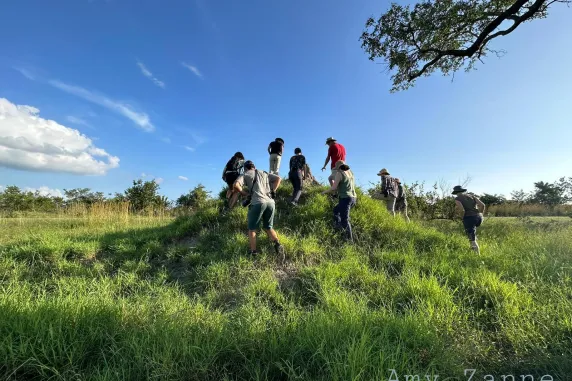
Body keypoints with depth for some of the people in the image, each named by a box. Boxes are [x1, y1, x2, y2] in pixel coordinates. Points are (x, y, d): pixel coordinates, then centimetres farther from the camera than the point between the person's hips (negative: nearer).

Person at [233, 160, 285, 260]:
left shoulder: (245, 175, 12)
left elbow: (235, 185, -6)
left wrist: (245, 194, 6)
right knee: (268, 228, 17)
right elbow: (278, 178, 20)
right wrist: (272, 191, 15)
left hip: (257, 203, -4)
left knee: (252, 229, 11)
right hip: (270, 202, 4)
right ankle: (278, 245, -4)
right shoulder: (264, 173, 25)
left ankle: (253, 252, 6)